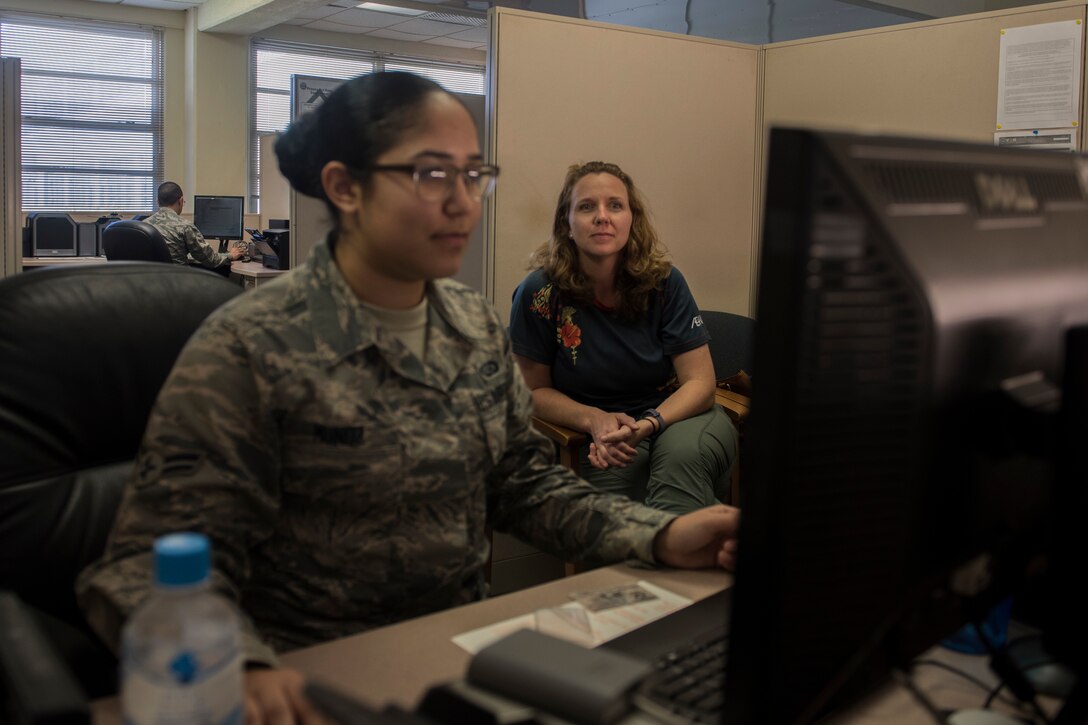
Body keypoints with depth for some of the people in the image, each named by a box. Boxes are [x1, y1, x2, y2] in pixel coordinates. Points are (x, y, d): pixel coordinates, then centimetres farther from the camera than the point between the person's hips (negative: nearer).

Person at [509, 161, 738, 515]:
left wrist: (647, 425, -24)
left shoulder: (663, 281, -8)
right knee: (613, 476, -34)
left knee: (681, 454, -34)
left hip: (678, 414, 1)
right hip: (605, 432, -1)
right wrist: (595, 420, -18)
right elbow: (535, 390, 1)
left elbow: (700, 382, -6)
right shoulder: (540, 294, -11)